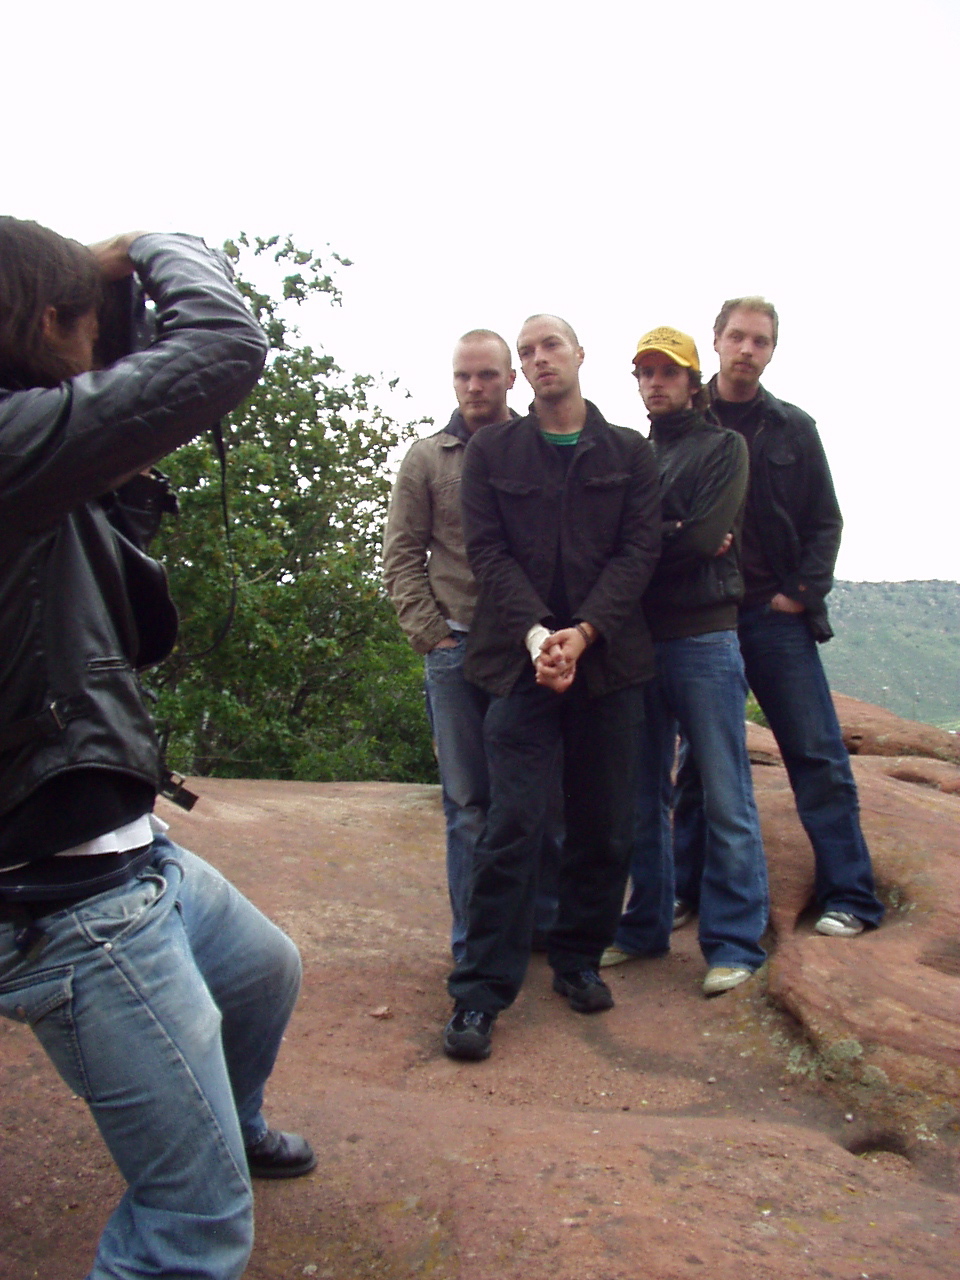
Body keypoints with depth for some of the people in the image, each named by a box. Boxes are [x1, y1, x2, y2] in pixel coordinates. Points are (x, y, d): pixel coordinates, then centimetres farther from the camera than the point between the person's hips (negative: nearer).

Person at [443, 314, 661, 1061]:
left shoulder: (631, 454, 11)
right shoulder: (491, 452, 9)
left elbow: (640, 550, 1)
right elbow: (488, 551, 1)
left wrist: (584, 632, -13)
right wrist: (536, 634, -14)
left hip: (609, 656, 2)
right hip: (521, 656, -2)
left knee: (605, 825, 7)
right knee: (513, 824, -7)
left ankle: (579, 960, 26)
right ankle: (481, 992, 2)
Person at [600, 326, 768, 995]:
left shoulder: (724, 446, 5)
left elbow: (705, 536, -11)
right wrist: (674, 538, -10)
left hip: (705, 637, -4)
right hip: (640, 639, 5)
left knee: (726, 799, -1)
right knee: (645, 796, 11)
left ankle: (736, 941, 10)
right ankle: (647, 927, 23)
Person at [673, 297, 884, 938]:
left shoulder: (793, 428, 8)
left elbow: (825, 522, 9)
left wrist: (804, 592, -3)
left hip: (778, 614, 0)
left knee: (817, 753, 0)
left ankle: (849, 896, 9)